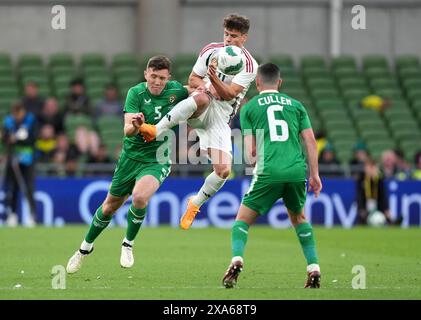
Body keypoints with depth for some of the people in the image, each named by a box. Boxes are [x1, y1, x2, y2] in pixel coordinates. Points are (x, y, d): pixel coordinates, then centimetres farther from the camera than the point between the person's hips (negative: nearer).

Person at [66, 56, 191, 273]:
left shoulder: (176, 91, -8)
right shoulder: (136, 93, -13)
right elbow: (127, 130, -25)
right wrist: (134, 126, -47)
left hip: (158, 160, -1)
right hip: (131, 156, 1)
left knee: (140, 196, -29)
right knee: (110, 206, 11)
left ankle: (128, 244, -5)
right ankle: (86, 247, 36)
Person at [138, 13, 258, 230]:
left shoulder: (249, 66, -5)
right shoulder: (211, 50, 4)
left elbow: (229, 94, -14)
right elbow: (193, 79, 9)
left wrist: (214, 78, -32)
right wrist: (207, 87, -13)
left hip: (221, 119, 0)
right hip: (201, 112, 0)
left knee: (224, 170, -15)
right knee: (203, 98, -40)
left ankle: (195, 203, 11)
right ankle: (156, 130, -44)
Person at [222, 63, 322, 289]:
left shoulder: (249, 108, 11)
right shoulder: (295, 105, 17)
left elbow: (251, 151, 6)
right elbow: (310, 140, 9)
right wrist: (315, 174, 11)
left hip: (268, 173, -3)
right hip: (297, 171, 3)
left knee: (242, 220, 8)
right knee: (299, 218, 26)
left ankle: (236, 261, -18)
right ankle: (314, 270, 16)